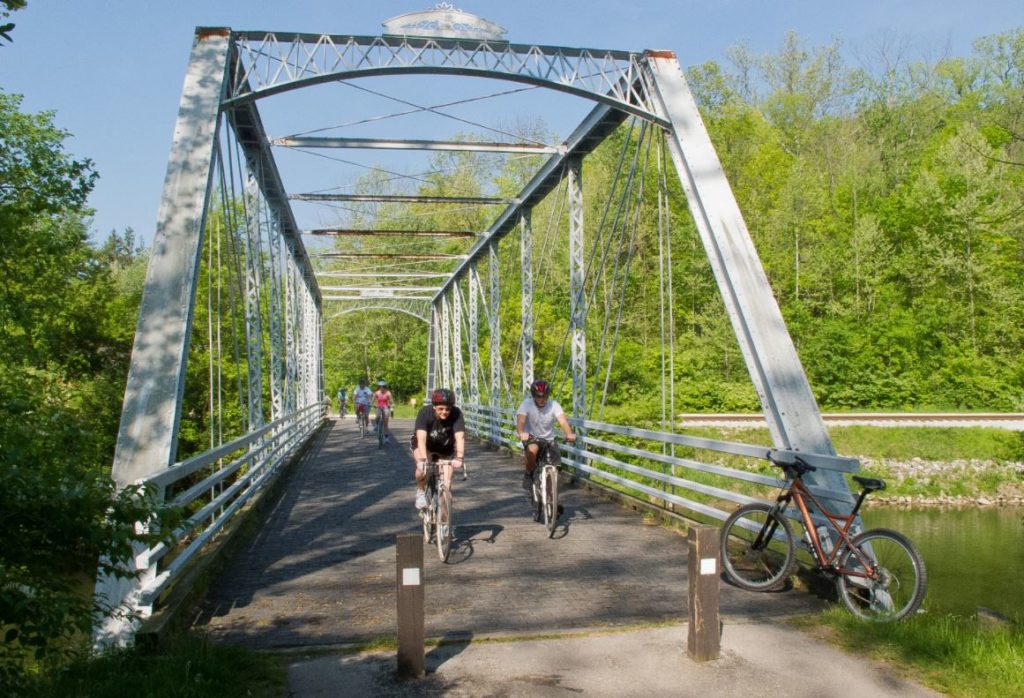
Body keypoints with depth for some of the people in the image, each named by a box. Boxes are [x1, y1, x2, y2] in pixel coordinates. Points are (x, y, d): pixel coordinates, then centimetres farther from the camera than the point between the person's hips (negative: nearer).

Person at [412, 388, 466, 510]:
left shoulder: (456, 414, -29)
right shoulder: (425, 412, -32)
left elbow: (460, 437, -39)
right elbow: (421, 438, -41)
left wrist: (459, 458, -54)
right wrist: (422, 460, -54)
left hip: (445, 446, 2)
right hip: (425, 445, -2)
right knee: (423, 468, -28)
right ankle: (420, 492, -1)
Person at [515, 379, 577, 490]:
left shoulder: (554, 405, -14)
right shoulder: (526, 404, -17)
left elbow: (563, 421, -29)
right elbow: (520, 421, -33)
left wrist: (569, 434, -51)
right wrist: (521, 433, -56)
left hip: (549, 440, 2)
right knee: (532, 449, -36)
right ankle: (528, 474, -9)